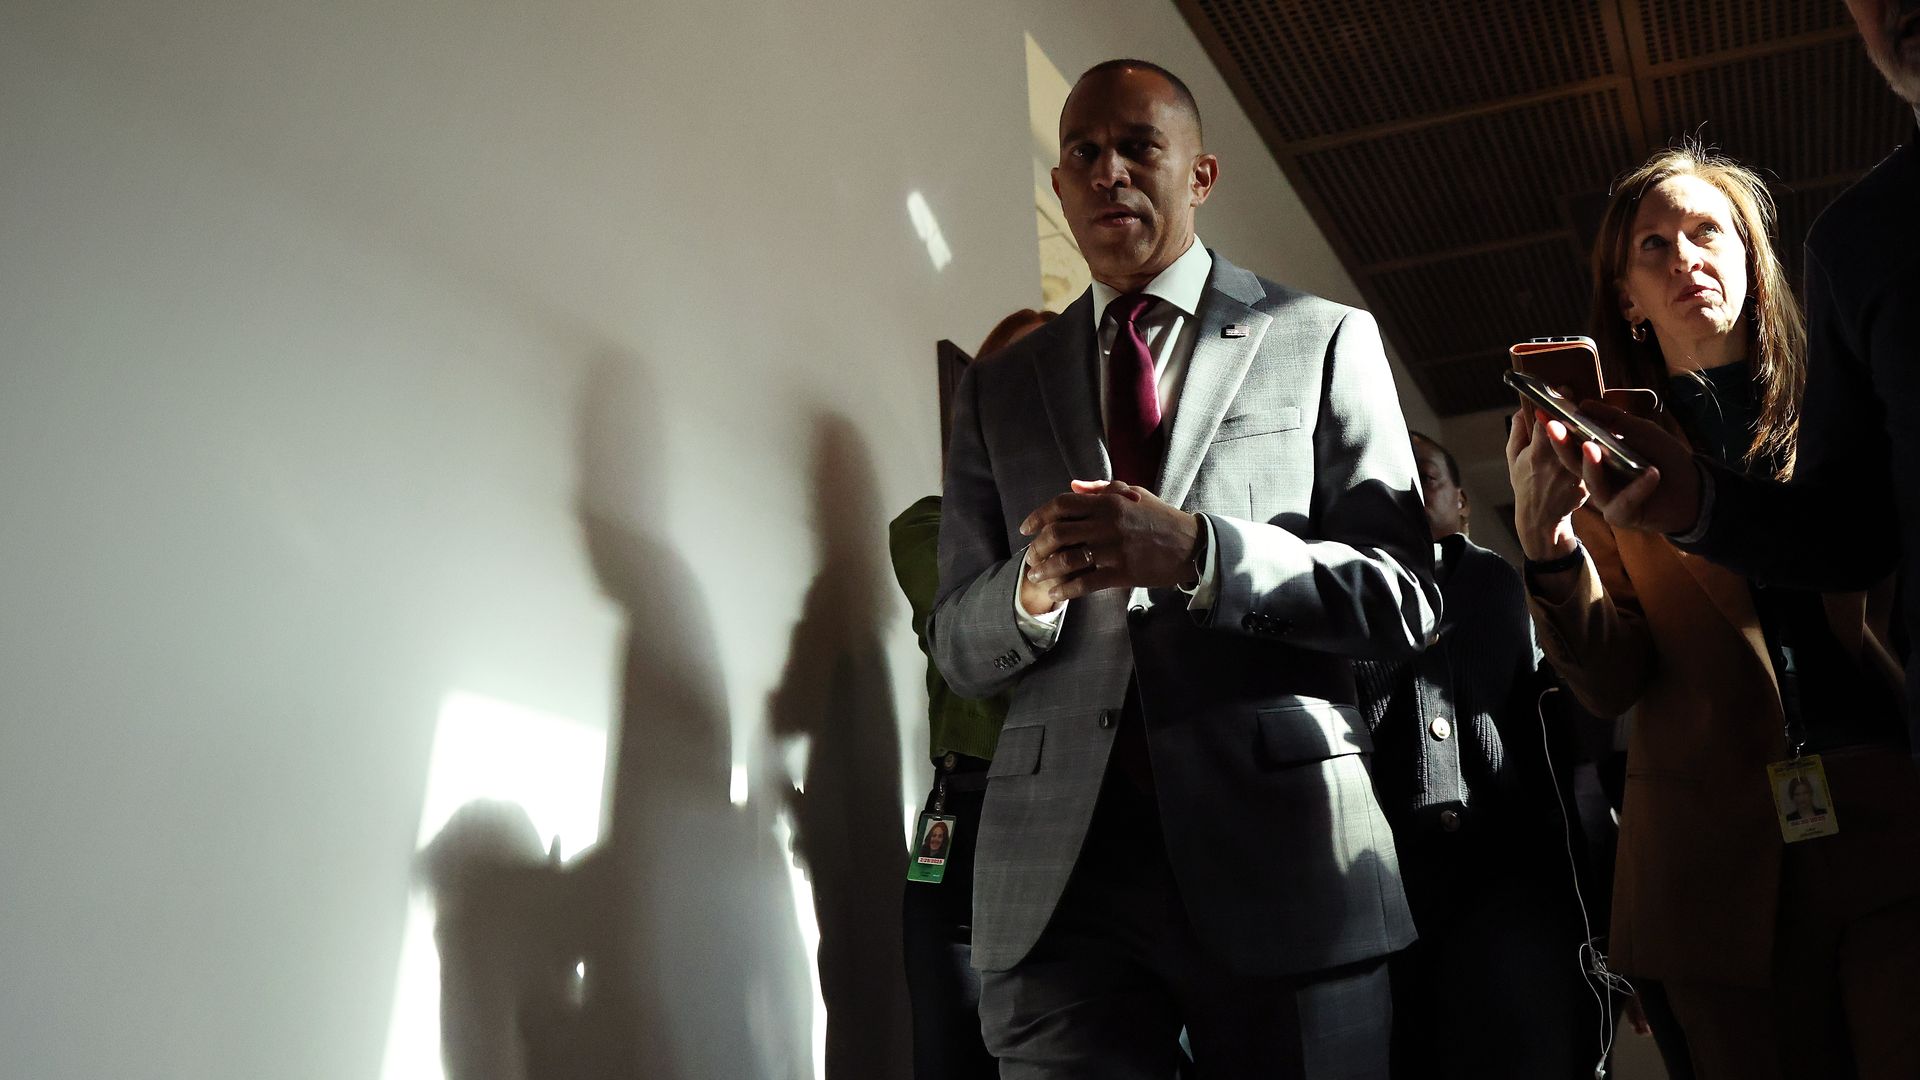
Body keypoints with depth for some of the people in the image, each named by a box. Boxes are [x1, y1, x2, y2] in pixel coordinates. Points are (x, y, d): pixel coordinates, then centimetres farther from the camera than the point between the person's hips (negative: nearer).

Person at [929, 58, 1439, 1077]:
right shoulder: (998, 388, 13)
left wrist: (1197, 551, -19)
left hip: (1281, 850, -1)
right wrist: (1033, 587, -12)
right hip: (1059, 875, 2)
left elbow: (1403, 602, -2)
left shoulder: (1323, 343, 6)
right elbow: (957, 647, 11)